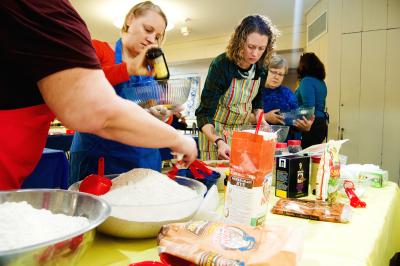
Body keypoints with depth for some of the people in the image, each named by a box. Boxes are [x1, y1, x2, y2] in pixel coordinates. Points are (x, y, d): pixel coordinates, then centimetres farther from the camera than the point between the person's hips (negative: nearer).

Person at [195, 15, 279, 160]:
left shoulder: (261, 68, -7)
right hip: (215, 131, -5)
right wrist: (219, 142, -41)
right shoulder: (220, 65, -24)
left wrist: (262, 120, -6)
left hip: (242, 130, 5)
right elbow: (204, 114, -26)